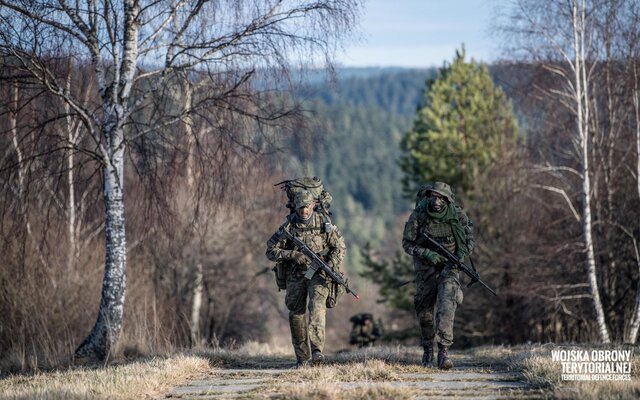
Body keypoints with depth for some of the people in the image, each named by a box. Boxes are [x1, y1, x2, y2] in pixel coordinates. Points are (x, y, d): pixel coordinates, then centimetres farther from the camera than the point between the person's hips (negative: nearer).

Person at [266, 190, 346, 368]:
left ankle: (317, 350, -33)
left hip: (318, 273, -2)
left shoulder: (324, 224, -3)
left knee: (317, 306, -24)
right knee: (297, 314, 5)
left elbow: (340, 247, 5)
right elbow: (271, 251, -4)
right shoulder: (288, 226, -3)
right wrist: (293, 255, -18)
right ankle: (302, 357, 17)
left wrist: (330, 266, -12)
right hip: (295, 275, 2)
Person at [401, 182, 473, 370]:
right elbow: (407, 243, -8)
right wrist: (427, 254, -23)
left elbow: (469, 240, 2)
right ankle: (428, 350, 30)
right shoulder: (418, 215, -15)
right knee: (425, 311, 8)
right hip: (425, 268, 1)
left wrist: (460, 256, -16)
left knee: (446, 305, -22)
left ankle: (443, 351, -25)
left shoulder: (458, 215, -12)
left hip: (449, 267, -1)